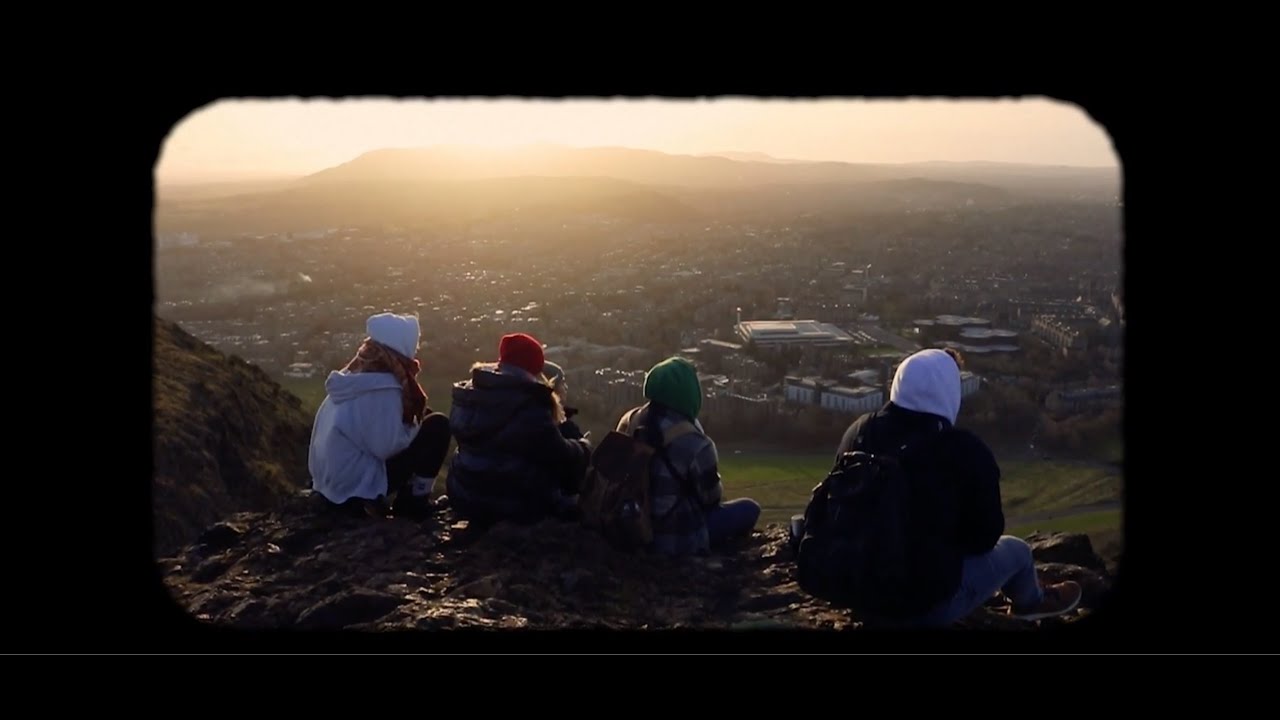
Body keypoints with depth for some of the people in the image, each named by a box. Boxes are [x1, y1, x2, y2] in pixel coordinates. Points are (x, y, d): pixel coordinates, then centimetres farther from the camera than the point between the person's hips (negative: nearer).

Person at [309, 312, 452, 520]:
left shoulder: (354, 376, 7)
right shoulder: (383, 387, -19)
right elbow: (387, 446, -23)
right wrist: (416, 426, -6)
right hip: (358, 489, -9)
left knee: (419, 420, 20)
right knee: (437, 426, -6)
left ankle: (408, 496, 16)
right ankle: (415, 501, 3)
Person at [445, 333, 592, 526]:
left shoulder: (467, 396, 3)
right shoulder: (530, 407, -21)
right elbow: (560, 457, -14)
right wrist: (583, 446, 8)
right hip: (518, 506, -8)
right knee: (579, 454, 10)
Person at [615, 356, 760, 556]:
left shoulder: (629, 421, -4)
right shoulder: (693, 443, -24)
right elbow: (711, 497, -11)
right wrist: (718, 489, 13)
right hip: (677, 539, -7)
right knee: (749, 509, 5)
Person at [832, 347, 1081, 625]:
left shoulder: (859, 432, -6)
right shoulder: (967, 452, -20)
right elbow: (985, 536, -9)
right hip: (928, 602, -5)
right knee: (1016, 550, 22)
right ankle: (1031, 601, 52)